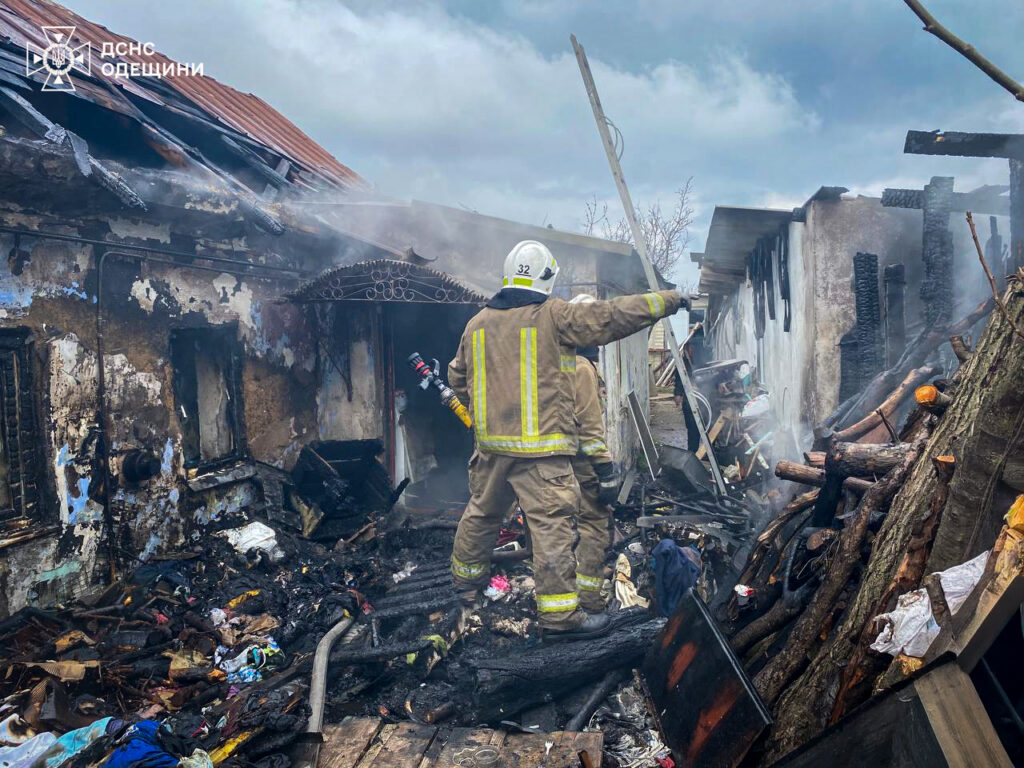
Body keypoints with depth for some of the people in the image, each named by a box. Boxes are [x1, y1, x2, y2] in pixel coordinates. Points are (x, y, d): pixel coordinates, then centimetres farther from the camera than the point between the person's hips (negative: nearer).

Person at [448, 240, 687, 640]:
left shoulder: (477, 323, 8)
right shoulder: (553, 316, -10)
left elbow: (458, 378, 18)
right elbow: (612, 316, -7)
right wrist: (665, 300, 5)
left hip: (491, 443, 7)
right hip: (539, 447, -7)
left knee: (481, 511, 23)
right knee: (552, 525, -2)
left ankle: (466, 577, 41)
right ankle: (560, 614, 2)